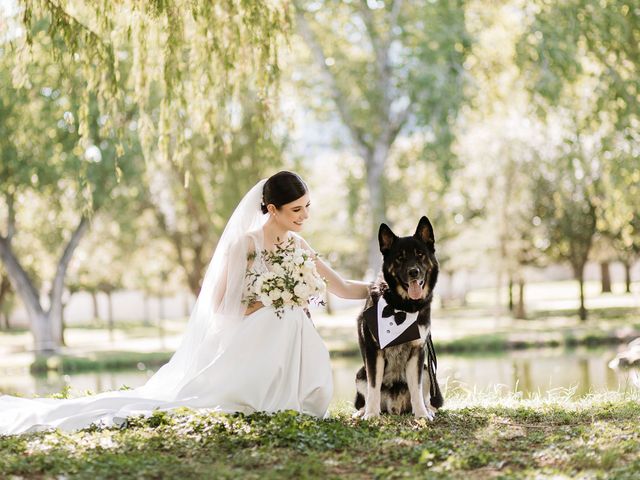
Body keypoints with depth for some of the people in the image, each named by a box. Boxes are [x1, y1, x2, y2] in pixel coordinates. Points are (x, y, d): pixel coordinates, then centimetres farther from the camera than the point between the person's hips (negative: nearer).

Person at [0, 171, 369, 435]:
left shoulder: (297, 245, 6)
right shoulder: (244, 244, -14)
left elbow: (343, 288, 12)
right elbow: (221, 306, -13)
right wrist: (268, 303, -17)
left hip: (283, 344, 7)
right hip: (245, 344, -7)